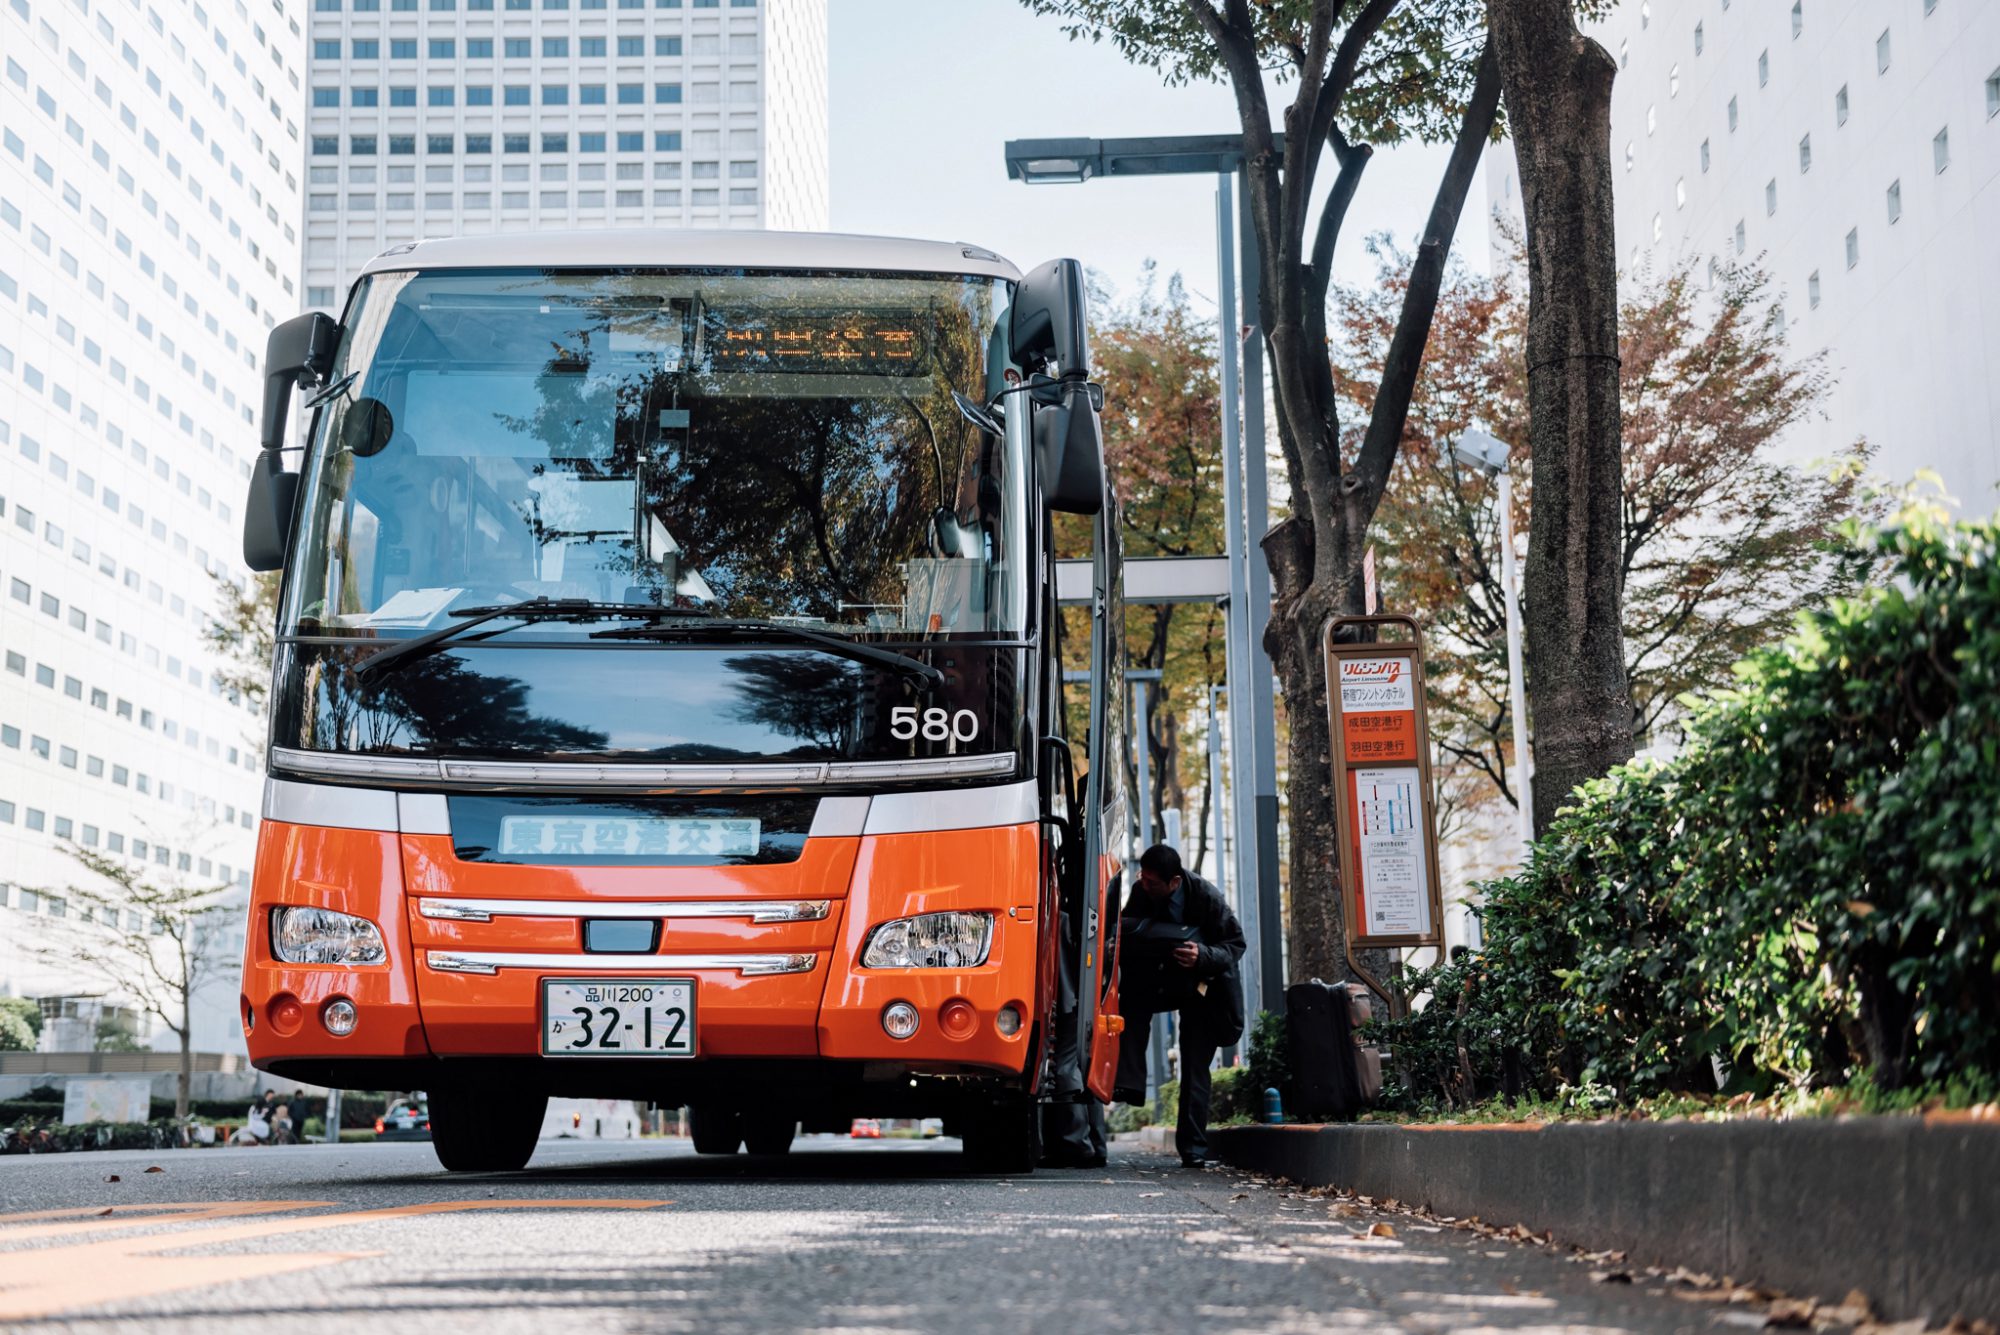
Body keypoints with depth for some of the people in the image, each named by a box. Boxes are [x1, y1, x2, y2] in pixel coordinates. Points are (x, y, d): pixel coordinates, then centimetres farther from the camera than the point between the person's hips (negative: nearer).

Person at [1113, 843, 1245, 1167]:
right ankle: (1128, 1082, -34)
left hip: (1202, 985, -4)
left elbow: (1235, 945, -18)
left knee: (1195, 1065, -7)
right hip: (1159, 979, 4)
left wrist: (1203, 956, -38)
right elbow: (1128, 934, 1)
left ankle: (1193, 1147, -3)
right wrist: (1122, 937, -25)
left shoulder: (1207, 898, -25)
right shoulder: (1141, 892, -14)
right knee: (1133, 998, -29)